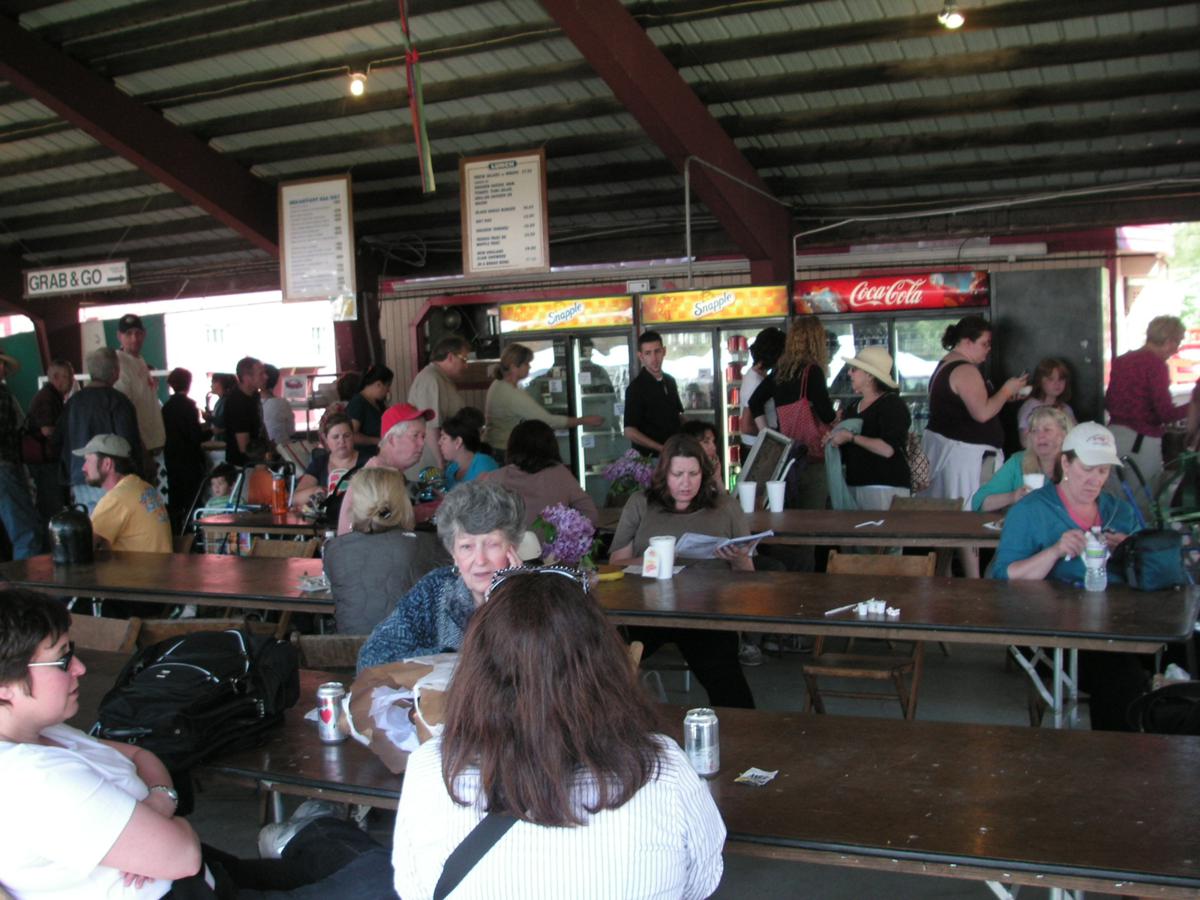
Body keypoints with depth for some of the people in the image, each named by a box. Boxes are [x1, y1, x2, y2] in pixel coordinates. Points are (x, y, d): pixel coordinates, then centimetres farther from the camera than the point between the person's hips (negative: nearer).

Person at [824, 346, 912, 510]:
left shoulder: (892, 404, -6)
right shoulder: (852, 407, 16)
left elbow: (888, 449, -21)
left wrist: (851, 437, -15)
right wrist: (832, 441, 5)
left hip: (885, 487, -7)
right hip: (853, 484, 7)